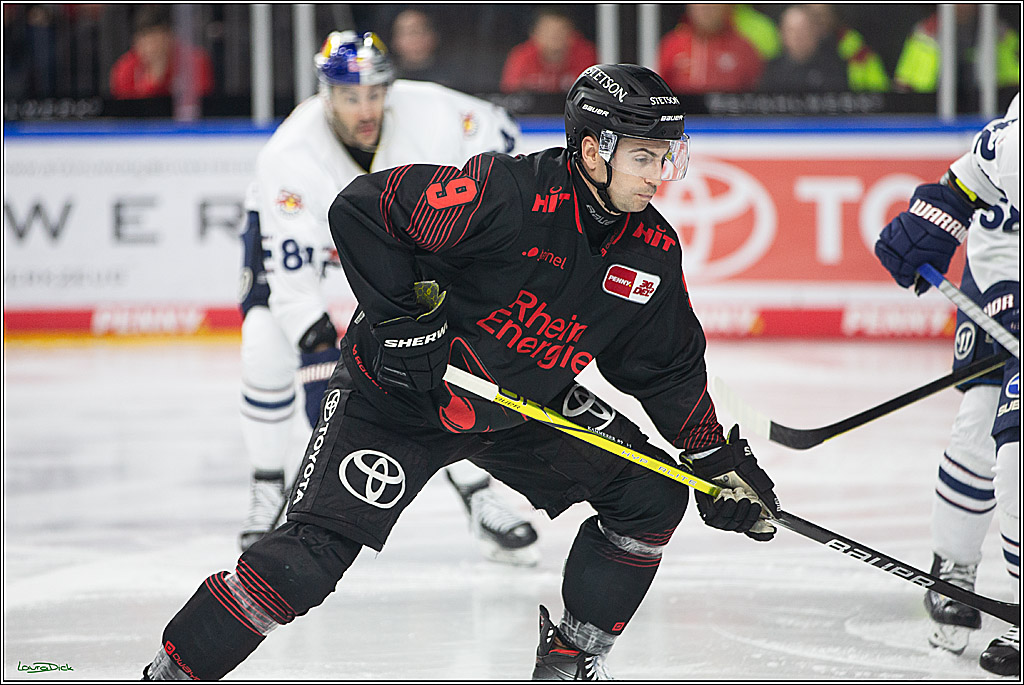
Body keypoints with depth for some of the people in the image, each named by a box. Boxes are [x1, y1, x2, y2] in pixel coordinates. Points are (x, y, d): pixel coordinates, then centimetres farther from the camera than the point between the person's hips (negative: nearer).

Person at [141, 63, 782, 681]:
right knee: (313, 552, -17)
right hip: (397, 395, -7)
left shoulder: (652, 252, -6)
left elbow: (670, 368, 9)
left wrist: (721, 459, 4)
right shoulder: (509, 194, -28)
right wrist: (401, 316, -25)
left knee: (652, 496, 0)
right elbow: (359, 208, -27)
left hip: (523, 410, 7)